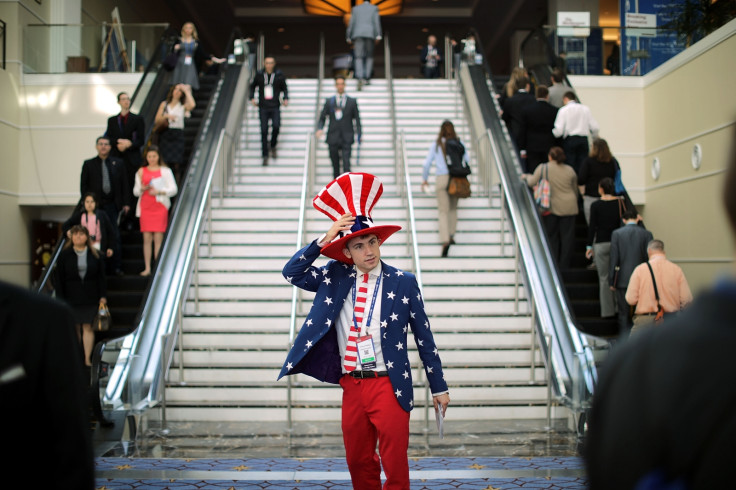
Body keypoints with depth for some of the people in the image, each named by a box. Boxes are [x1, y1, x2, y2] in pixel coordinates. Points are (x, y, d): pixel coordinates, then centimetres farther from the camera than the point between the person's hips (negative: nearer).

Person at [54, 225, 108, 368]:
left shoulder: (95, 254, 5)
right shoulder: (65, 255, 4)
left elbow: (102, 276, 6)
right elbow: (59, 279, 3)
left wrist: (103, 296, 0)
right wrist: (60, 299, -4)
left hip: (90, 297, 0)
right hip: (71, 298, 0)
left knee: (88, 327, -3)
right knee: (75, 328, 5)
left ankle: (87, 358, -1)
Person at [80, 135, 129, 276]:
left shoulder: (118, 163, 10)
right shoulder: (89, 164, 7)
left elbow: (124, 184, 9)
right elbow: (83, 185, 6)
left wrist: (126, 203, 2)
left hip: (112, 205, 0)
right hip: (95, 206, 0)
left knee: (114, 236, -3)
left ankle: (116, 267, 1)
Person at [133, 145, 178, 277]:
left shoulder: (165, 171, 7)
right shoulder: (141, 171, 13)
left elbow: (173, 189, 2)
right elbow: (135, 191, 14)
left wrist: (159, 191, -13)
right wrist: (141, 188, -8)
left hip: (160, 206, -2)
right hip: (145, 207, 2)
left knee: (158, 238, -7)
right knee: (147, 238, -1)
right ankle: (147, 268, 3)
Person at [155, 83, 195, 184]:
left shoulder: (183, 106, 7)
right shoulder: (164, 104, 14)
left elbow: (192, 105, -17)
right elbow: (157, 120, 10)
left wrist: (187, 91, -6)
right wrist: (166, 116, -9)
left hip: (178, 135, -1)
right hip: (165, 135, 1)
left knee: (177, 164, -9)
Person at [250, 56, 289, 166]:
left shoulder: (279, 75, 2)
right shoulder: (259, 75, 3)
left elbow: (284, 88, 14)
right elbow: (252, 86, 19)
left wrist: (286, 98, -1)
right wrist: (252, 98, 9)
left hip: (275, 107, -1)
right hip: (263, 107, 1)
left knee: (276, 126, -19)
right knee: (264, 131, -2)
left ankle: (273, 146, 10)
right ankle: (265, 156, 5)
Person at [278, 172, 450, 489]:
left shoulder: (403, 282, -2)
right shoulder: (335, 278, 6)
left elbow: (424, 338, 2)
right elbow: (292, 273, 0)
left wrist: (439, 388, 4)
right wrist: (324, 240, -10)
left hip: (389, 386, -3)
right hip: (351, 386, 3)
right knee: (358, 463, 13)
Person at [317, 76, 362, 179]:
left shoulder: (352, 101, 10)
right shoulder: (329, 101, 11)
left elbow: (357, 119, 11)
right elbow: (322, 118, 10)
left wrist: (359, 133, 0)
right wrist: (320, 128, -9)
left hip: (346, 139, -1)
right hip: (333, 138, 2)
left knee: (346, 164, -15)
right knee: (335, 165, 4)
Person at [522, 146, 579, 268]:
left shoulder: (543, 168, -4)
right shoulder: (570, 170, 6)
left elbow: (532, 182, -1)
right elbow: (575, 190, 14)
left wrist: (525, 176, 19)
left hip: (551, 207, -1)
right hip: (568, 208, 1)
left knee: (551, 235, 8)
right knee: (567, 236, 5)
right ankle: (564, 265, 7)